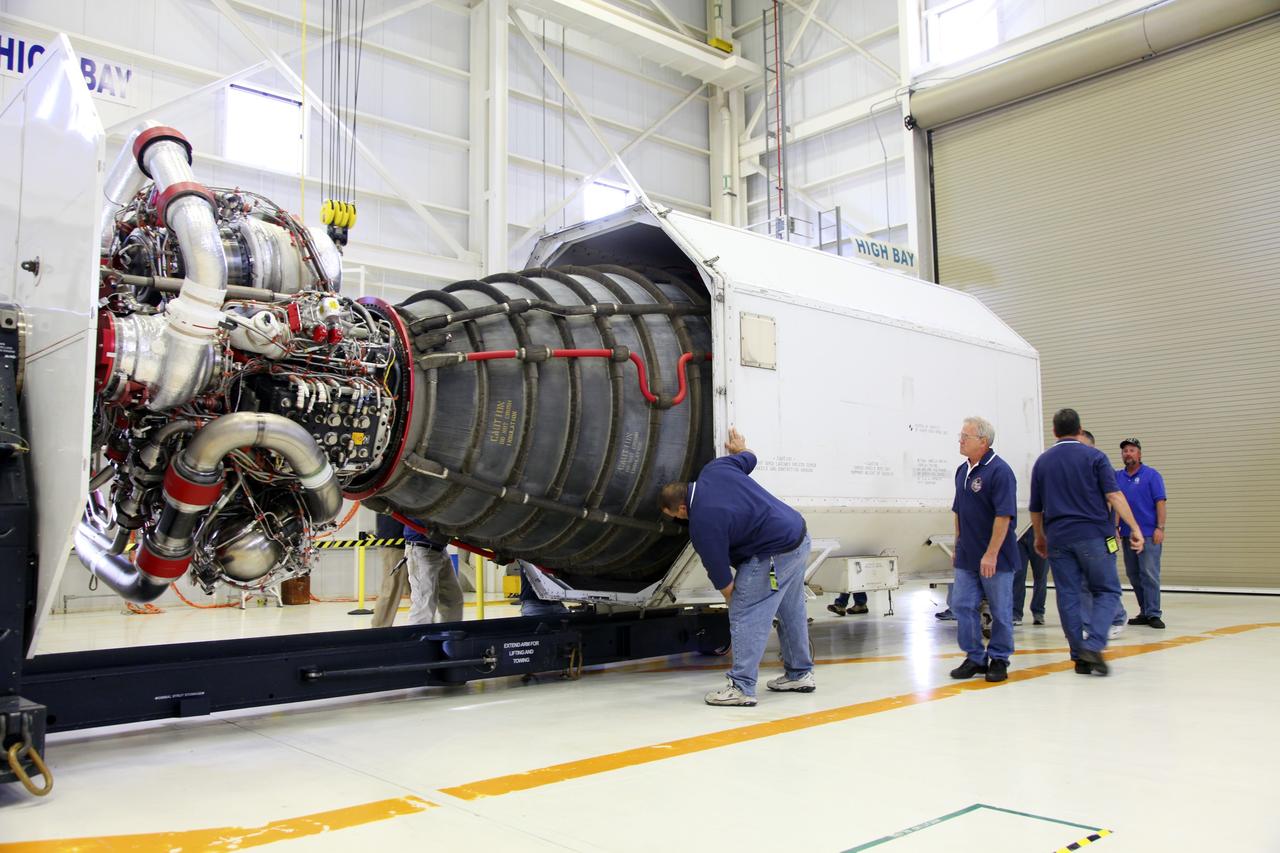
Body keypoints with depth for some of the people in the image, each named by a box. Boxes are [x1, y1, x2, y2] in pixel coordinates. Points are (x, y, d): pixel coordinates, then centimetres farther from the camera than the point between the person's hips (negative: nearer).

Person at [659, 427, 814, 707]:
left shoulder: (702, 525, -20)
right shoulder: (714, 468, -1)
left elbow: (722, 577, -11)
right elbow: (749, 458, 20)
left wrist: (734, 602, 6)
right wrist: (739, 448, 42)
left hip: (775, 555, -10)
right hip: (799, 537, 10)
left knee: (745, 616, -5)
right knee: (791, 612, 21)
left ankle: (741, 687, -5)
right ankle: (800, 674, 33)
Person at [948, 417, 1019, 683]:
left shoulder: (999, 471, -15)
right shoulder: (962, 471, 10)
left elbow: (1004, 516, -20)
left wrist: (991, 554, -22)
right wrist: (958, 546, 16)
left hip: (995, 558, -7)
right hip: (967, 557, 7)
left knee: (1000, 611, 5)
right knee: (962, 606, 6)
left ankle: (999, 659, 19)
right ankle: (975, 658, 17)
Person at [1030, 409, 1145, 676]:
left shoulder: (1042, 461, 10)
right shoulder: (1094, 456, 0)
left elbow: (1035, 509, 14)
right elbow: (1114, 496, -9)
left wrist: (1040, 538, 27)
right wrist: (1135, 528, -7)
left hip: (1058, 538, 3)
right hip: (1093, 535, -3)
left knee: (1068, 596, 7)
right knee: (1107, 591, 5)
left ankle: (1080, 656, 9)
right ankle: (1093, 645, -12)